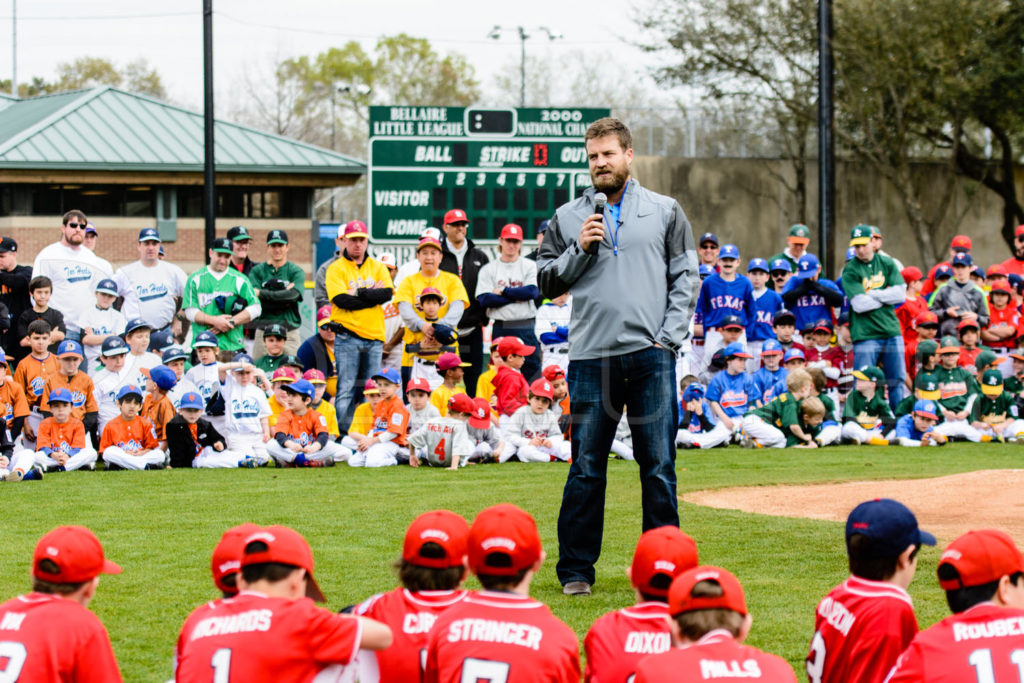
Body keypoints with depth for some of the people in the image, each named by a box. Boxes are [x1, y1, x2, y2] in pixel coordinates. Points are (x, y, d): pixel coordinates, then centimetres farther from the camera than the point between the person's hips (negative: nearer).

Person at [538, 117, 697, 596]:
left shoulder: (665, 212, 9)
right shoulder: (567, 218, 11)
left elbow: (685, 278, 8)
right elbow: (547, 282, 10)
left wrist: (669, 337, -3)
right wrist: (579, 250, -6)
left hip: (651, 357, 0)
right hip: (591, 357, 0)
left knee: (659, 466, 1)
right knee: (586, 467, 2)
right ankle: (576, 568, 8)